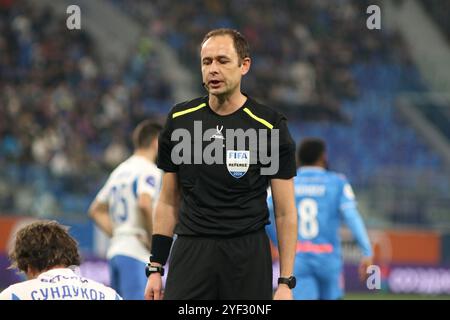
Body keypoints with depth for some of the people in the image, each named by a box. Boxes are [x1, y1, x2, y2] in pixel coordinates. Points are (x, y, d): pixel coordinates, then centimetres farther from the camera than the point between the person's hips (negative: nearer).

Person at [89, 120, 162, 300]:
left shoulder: (120, 171, 19)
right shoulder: (149, 170, -7)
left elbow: (96, 210, 24)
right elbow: (144, 203, -25)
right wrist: (153, 240, -15)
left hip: (115, 251, 9)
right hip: (136, 252, -9)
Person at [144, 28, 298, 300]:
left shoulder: (270, 126, -3)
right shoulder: (180, 120, 6)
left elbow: (285, 212, -2)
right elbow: (168, 202, 13)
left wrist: (286, 282, -7)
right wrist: (155, 268, 8)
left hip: (248, 255, -2)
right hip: (190, 253, 2)